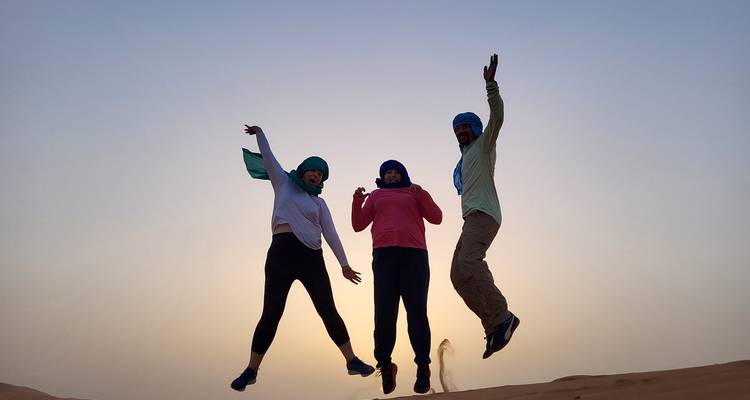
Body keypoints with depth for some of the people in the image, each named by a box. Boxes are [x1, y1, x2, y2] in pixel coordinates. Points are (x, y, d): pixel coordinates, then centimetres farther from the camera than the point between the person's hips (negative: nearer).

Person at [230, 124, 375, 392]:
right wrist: (260, 134, 0)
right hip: (281, 252, -2)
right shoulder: (284, 183, 16)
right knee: (271, 314, -6)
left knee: (328, 311, 1)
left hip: (311, 257, 2)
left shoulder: (318, 202, 19)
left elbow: (330, 234, 14)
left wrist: (344, 264, 8)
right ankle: (251, 370, 2)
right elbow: (268, 158, 9)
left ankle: (352, 361, 8)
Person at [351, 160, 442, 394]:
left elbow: (436, 218, 10)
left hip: (414, 254, -1)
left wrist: (422, 195, -4)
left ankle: (423, 368, -9)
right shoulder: (376, 195, 25)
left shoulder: (415, 193, 23)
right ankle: (384, 366, -5)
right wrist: (357, 201, 2)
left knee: (417, 312, -9)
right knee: (384, 314, -8)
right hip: (385, 255, 1)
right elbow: (358, 225, 17)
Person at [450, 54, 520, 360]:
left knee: (468, 263, -30)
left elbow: (497, 116, -9)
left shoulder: (484, 143, 8)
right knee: (458, 274, -3)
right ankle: (494, 326, -6)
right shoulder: (466, 158, 32)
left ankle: (502, 316, -30)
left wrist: (490, 83, -16)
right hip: (471, 218, 9)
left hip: (483, 214, -9)